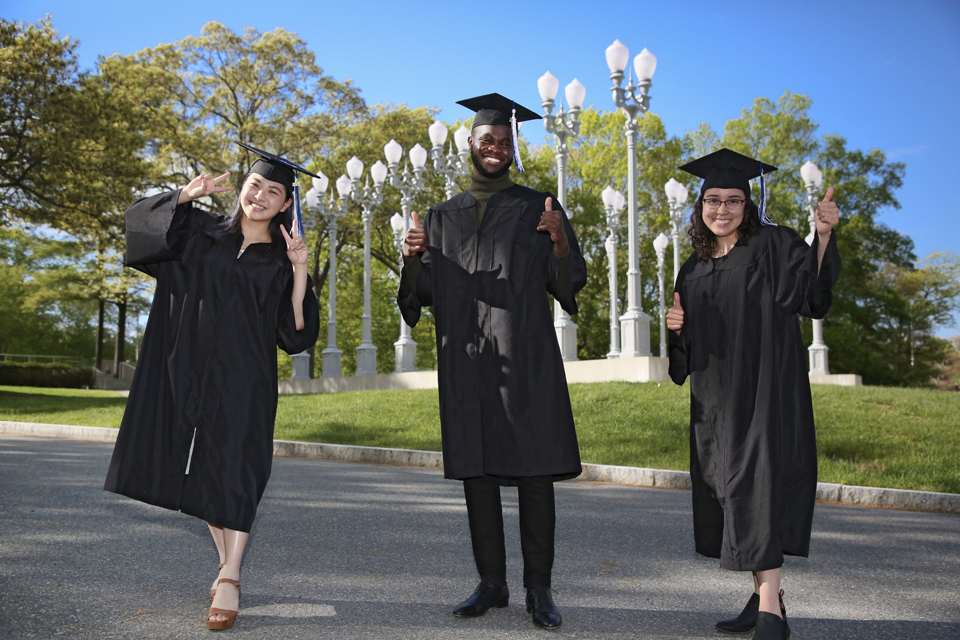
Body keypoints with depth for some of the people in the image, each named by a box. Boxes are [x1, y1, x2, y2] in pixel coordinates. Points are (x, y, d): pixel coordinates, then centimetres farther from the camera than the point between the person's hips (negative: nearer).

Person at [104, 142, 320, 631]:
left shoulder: (280, 261, 3)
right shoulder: (202, 233, 10)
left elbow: (295, 332, -5)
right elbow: (139, 218, 9)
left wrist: (299, 271, -16)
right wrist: (186, 195, -5)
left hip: (243, 378, -3)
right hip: (187, 374, 3)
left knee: (233, 470, -8)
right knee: (200, 471, 10)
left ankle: (230, 579, -3)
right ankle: (226, 562, 24)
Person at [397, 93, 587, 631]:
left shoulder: (537, 209, 8)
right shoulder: (443, 218, 16)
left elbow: (568, 286, 0)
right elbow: (424, 294, 11)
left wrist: (560, 243, -19)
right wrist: (414, 258, -10)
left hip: (526, 359, -2)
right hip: (467, 363, 3)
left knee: (534, 473, -3)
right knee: (477, 471, 5)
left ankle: (539, 589, 5)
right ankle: (492, 584, 15)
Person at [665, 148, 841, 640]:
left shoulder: (772, 245, -2)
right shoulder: (695, 269, 15)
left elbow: (814, 297, -15)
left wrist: (823, 238, -27)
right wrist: (676, 325, -2)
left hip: (766, 391, -6)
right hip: (717, 398, 7)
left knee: (758, 482, -14)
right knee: (729, 486, 7)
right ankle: (764, 595, 18)